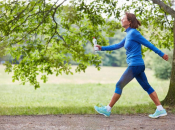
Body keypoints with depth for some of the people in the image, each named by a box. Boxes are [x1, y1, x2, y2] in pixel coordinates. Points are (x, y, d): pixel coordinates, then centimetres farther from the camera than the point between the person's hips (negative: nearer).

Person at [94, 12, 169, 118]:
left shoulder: (133, 33, -12)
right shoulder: (129, 34, 15)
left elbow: (148, 44, -10)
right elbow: (118, 46, 24)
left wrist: (162, 54, -6)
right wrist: (102, 48, 22)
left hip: (135, 65, -9)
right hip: (138, 65, 9)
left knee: (119, 86, -1)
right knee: (146, 87, 9)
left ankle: (108, 110, 6)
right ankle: (160, 110, 8)